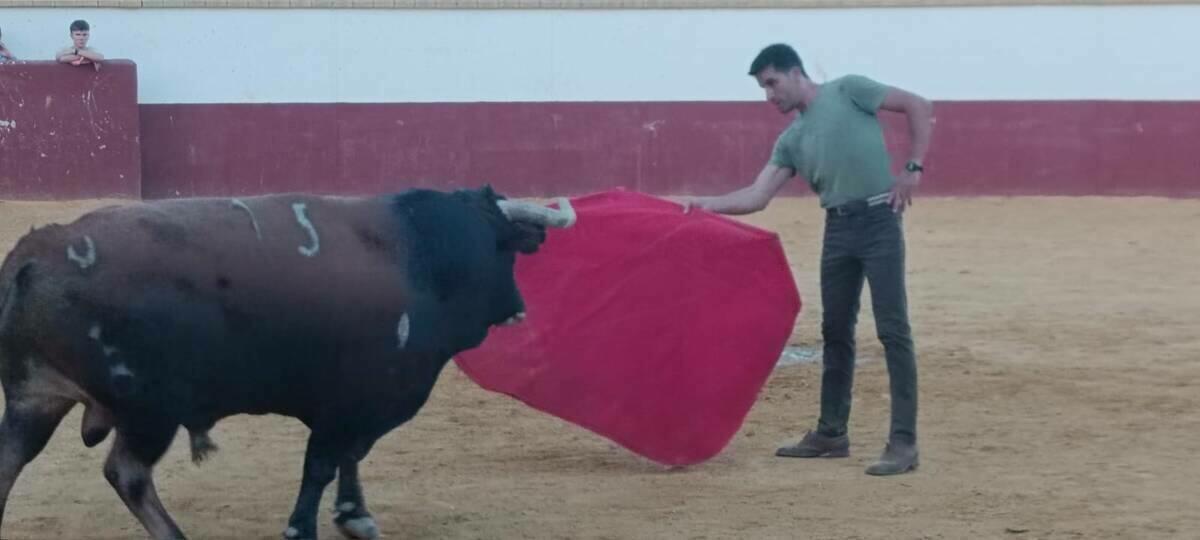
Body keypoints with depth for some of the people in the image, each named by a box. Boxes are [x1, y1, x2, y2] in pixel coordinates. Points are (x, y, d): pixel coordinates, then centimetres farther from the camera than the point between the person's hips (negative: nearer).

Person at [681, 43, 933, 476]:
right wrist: (704, 205, -2)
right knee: (836, 330, 12)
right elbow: (756, 197, 9)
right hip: (838, 229, 7)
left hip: (879, 219, -7)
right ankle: (832, 432, 24)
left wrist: (913, 168, -8)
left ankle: (904, 442, -10)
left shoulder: (848, 91, -1)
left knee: (892, 330, -9)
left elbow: (919, 107, -1)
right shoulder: (791, 141, 16)